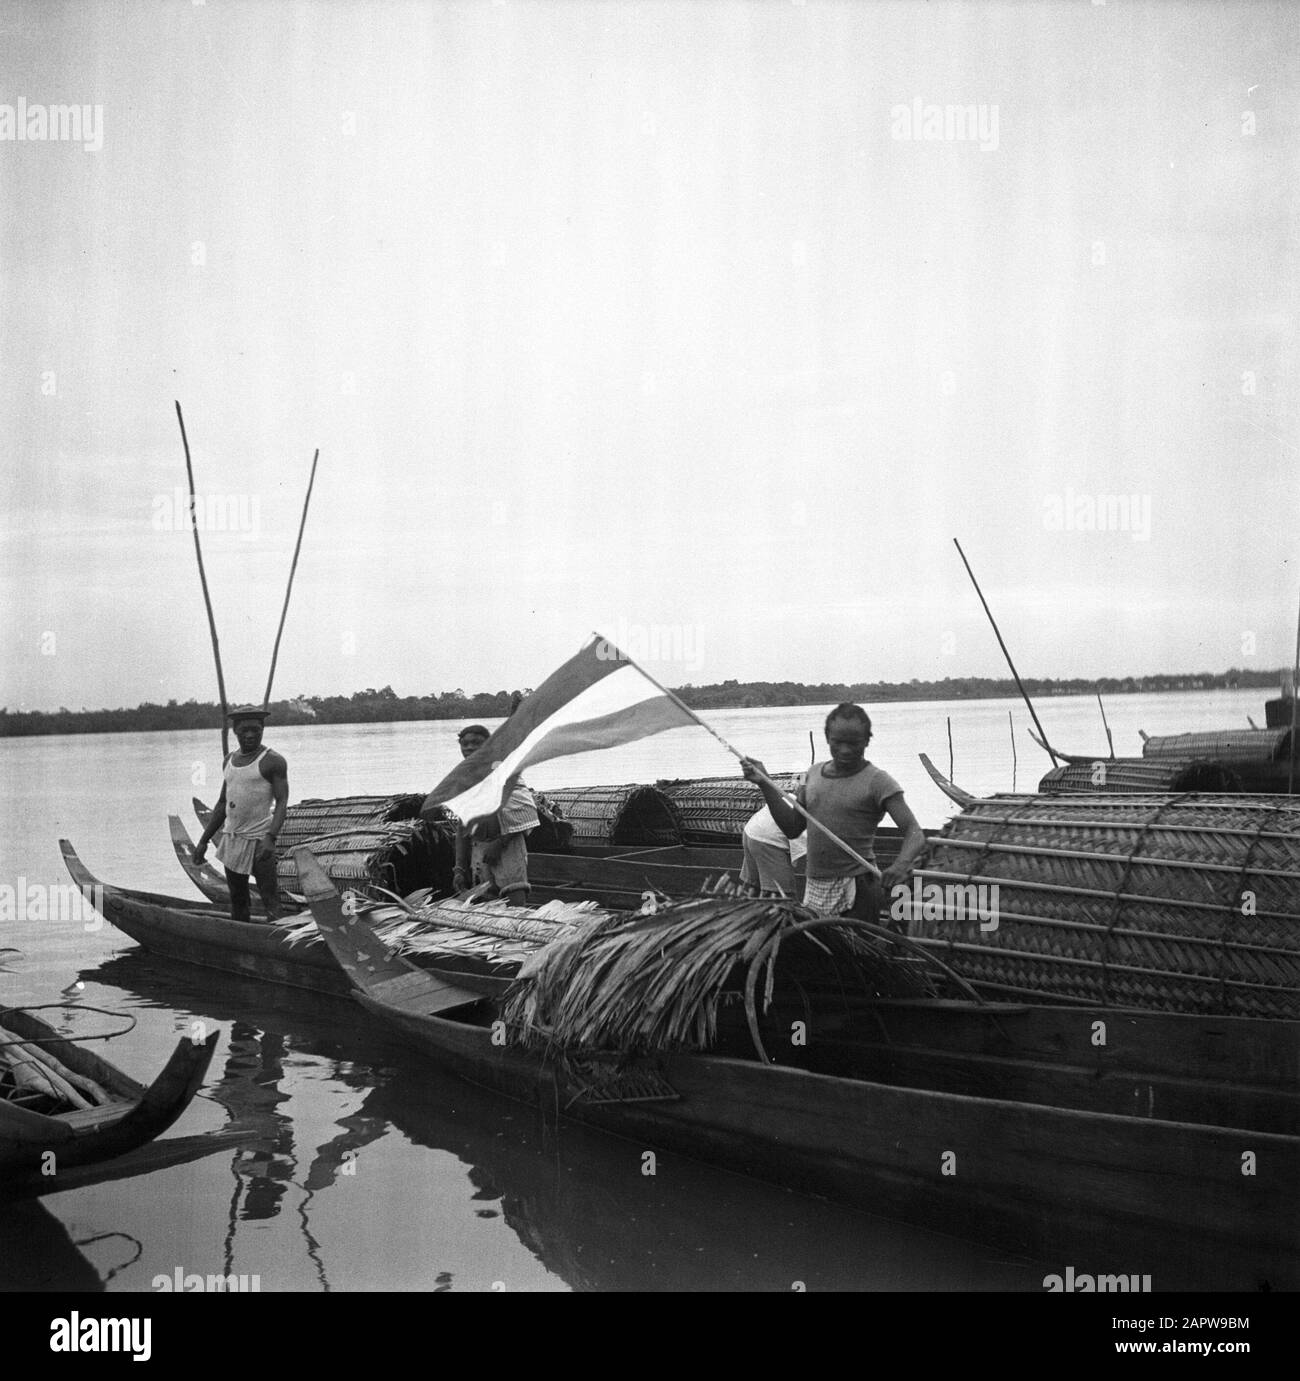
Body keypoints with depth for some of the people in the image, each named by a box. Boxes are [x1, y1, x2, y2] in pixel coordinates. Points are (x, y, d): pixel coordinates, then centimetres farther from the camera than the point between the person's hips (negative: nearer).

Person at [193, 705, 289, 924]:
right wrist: (203, 840, 16)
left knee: (271, 902, -9)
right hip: (232, 840, 7)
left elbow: (282, 802, -14)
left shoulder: (272, 761, -8)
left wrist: (270, 838, -28)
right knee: (237, 902, 14)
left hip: (259, 840, -7)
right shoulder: (230, 761, 13)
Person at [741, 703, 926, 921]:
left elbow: (914, 833, -17)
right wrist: (764, 783, 4)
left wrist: (902, 863, -38)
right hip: (814, 887, 6)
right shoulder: (815, 773, 9)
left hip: (856, 890, -6)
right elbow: (793, 828, 13)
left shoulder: (876, 781, -9)